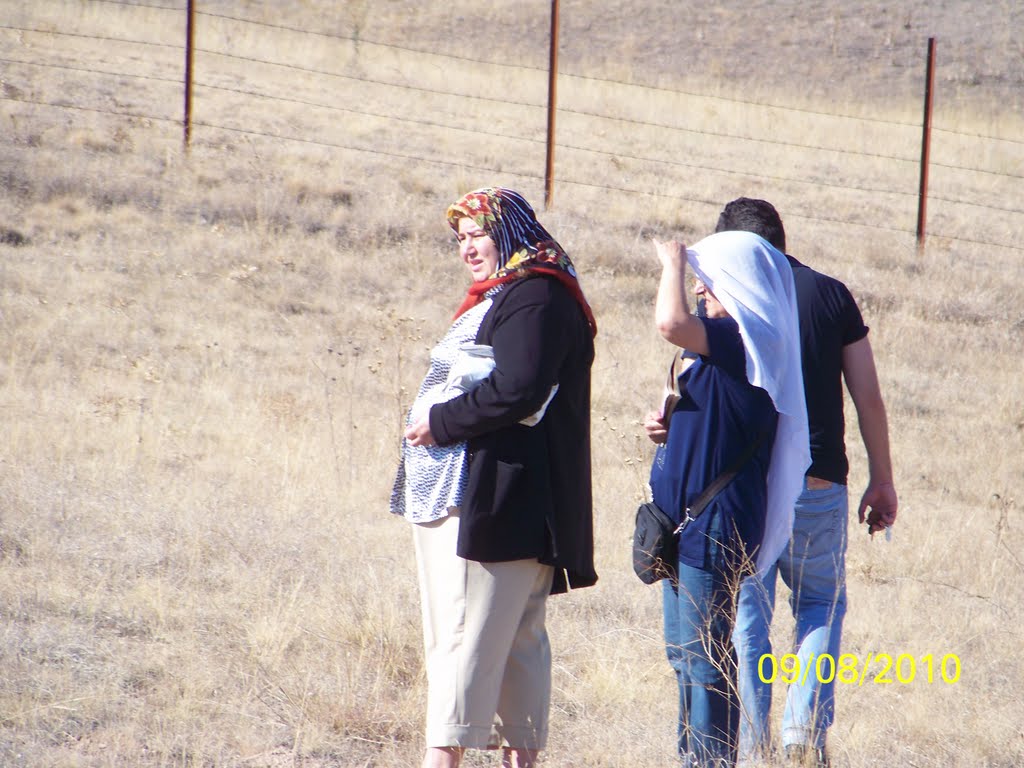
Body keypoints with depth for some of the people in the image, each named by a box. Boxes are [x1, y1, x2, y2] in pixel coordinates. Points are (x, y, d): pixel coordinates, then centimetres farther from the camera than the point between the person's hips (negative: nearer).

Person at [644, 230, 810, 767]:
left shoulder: (749, 341, -16)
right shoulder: (735, 346, 16)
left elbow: (671, 324, -33)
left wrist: (673, 264, -15)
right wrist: (670, 427, 9)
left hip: (715, 524, -11)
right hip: (693, 521, 11)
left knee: (705, 654, -7)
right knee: (686, 654, 16)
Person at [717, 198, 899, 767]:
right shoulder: (832, 295, 6)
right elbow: (868, 398, 5)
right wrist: (882, 482, 11)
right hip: (820, 486, 2)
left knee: (746, 617, 8)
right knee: (823, 605, 19)